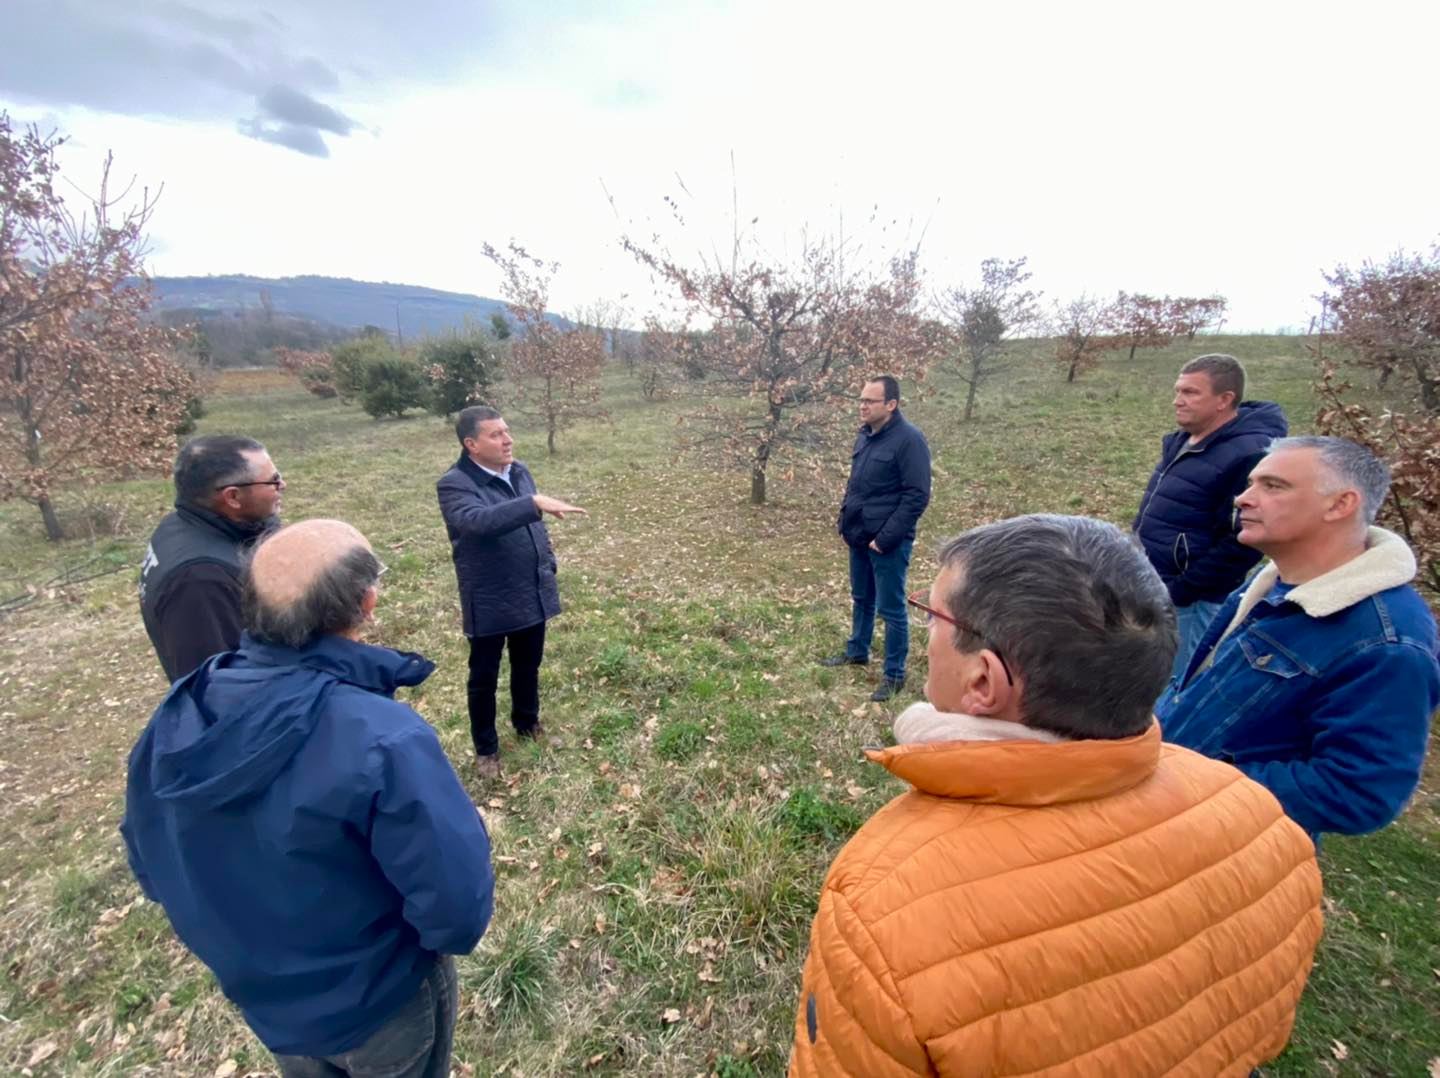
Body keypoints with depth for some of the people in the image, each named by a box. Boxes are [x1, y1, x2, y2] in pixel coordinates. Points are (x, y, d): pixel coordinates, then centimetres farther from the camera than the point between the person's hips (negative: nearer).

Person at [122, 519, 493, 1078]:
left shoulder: (177, 717, -19)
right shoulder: (384, 740, -39)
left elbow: (152, 867, -2)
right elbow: (458, 908, -31)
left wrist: (253, 924, 13)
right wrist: (453, 930, -7)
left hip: (259, 997, 5)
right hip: (380, 1005, -4)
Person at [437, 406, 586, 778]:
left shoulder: (519, 471, 4)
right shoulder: (454, 485, -18)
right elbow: (480, 520, -38)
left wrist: (548, 567, 12)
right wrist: (535, 502, -46)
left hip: (533, 594, 6)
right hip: (489, 602, -6)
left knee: (528, 667, 23)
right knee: (484, 678, 12)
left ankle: (527, 722, 46)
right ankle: (486, 749, 32)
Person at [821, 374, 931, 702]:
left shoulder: (909, 439, -17)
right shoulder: (865, 434, 8)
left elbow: (917, 496, -19)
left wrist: (886, 538, -20)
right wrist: (844, 517, 11)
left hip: (888, 543, -8)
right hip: (859, 537, 8)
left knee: (891, 609, 3)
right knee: (861, 599, 22)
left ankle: (895, 674, 18)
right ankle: (857, 652, 40)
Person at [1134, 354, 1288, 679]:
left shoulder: (1248, 455, -19)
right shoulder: (1183, 441, 9)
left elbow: (1242, 543, -23)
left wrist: (1178, 592, -20)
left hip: (1191, 601, -9)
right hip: (1152, 588, 9)